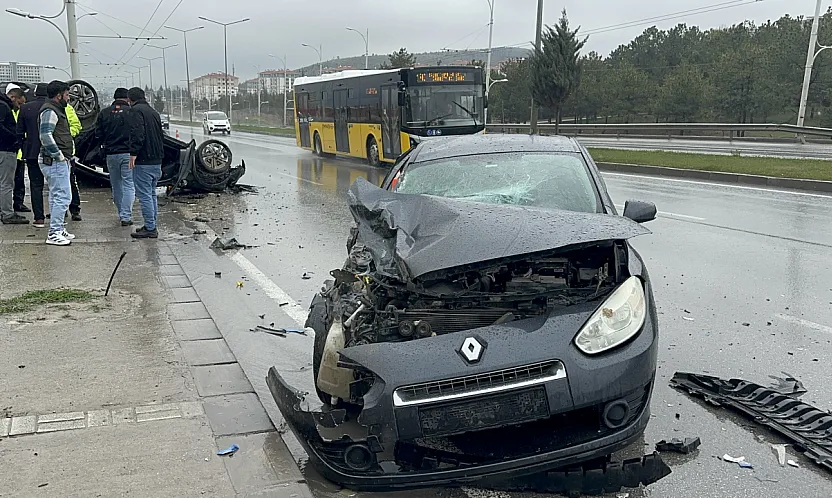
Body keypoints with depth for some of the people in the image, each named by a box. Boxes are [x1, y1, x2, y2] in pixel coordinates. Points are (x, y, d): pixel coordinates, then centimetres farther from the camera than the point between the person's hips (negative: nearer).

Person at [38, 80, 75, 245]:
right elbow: (46, 136, -24)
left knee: (56, 196, 16)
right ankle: (54, 234, -9)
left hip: (59, 161, 11)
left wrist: (64, 156, 16)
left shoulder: (57, 110, 20)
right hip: (55, 161, -11)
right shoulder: (50, 111, -13)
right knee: (63, 196, -12)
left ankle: (58, 229, 24)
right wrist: (59, 156, -19)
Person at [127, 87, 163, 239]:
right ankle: (152, 226, 22)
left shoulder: (136, 111, -8)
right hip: (157, 160, 9)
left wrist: (133, 153, -21)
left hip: (143, 161, -9)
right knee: (151, 194, 16)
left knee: (144, 195, -6)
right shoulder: (153, 112, 20)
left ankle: (150, 228, -5)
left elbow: (137, 133, -21)